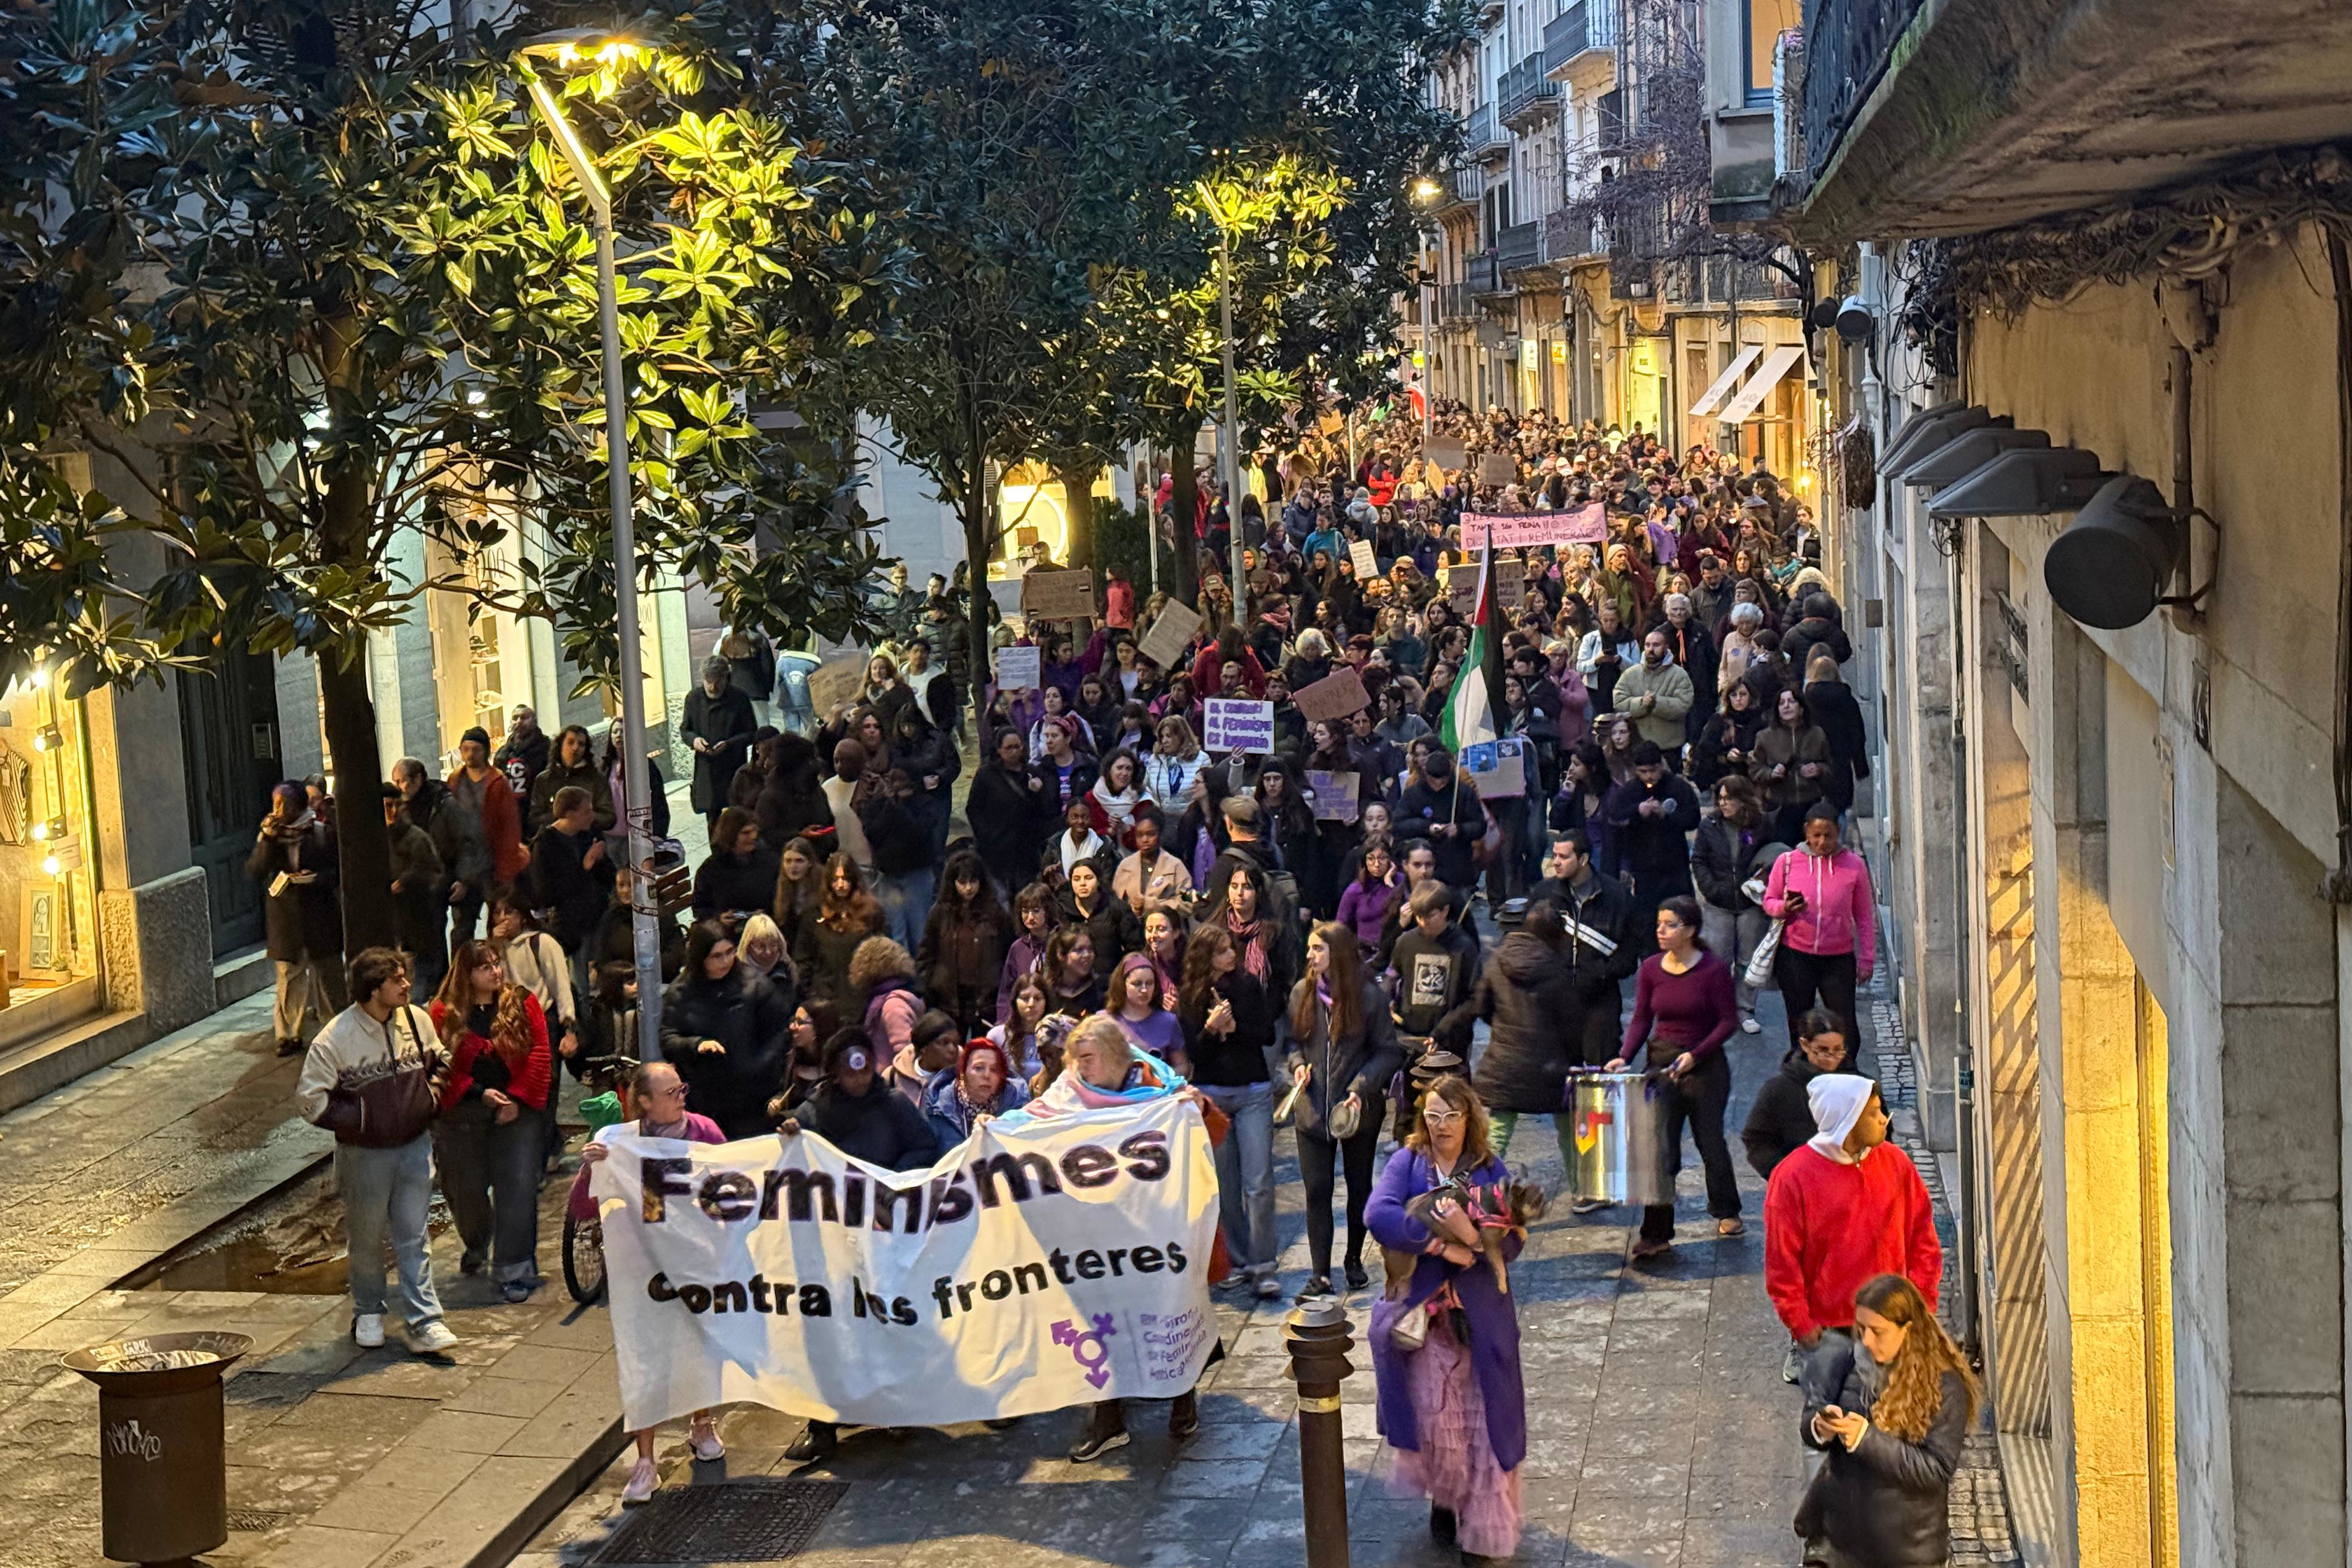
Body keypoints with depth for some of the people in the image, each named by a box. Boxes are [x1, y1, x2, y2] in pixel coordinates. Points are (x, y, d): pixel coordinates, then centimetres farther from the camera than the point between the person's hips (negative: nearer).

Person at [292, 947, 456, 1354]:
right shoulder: (337, 1038, -17)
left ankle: (425, 1323, 4)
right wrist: (358, 1119, -15)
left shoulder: (417, 1020, -3)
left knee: (413, 1238, 3)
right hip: (365, 1153, -3)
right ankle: (368, 1315, 31)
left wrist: (429, 1098, 2)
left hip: (415, 1146, 3)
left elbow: (439, 1062, 17)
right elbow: (309, 1098, -14)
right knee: (366, 1239, 12)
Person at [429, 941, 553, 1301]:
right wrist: (480, 1094, -14)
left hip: (517, 1110, -1)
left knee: (517, 1187, -7)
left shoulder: (523, 1004, 1)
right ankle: (476, 1246, 43)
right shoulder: (443, 1014, -1)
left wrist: (518, 1099, -11)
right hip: (462, 1115, 1)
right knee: (466, 1189, 12)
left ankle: (513, 1270, 0)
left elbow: (540, 1054, -2)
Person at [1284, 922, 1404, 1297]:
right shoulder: (1302, 993, 2)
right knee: (1317, 1190, -2)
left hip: (1359, 1111, -2)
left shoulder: (1368, 995, -10)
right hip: (1313, 1111, 2)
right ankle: (1319, 1275, 1)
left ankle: (1355, 1261, 31)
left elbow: (1390, 1052, -6)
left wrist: (1362, 1087, -18)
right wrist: (1298, 1064, -6)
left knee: (1359, 1187, 14)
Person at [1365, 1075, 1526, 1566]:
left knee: (1483, 1416, 1)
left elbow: (1512, 1243, -8)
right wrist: (1440, 1245, -24)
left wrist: (1470, 1236, -28)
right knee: (1431, 1412, 0)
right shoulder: (1407, 1163, 0)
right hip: (1420, 1309, 0)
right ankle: (1444, 1497, 26)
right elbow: (1378, 1215, -19)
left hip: (1479, 1313, 0)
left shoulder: (1490, 1170, 0)